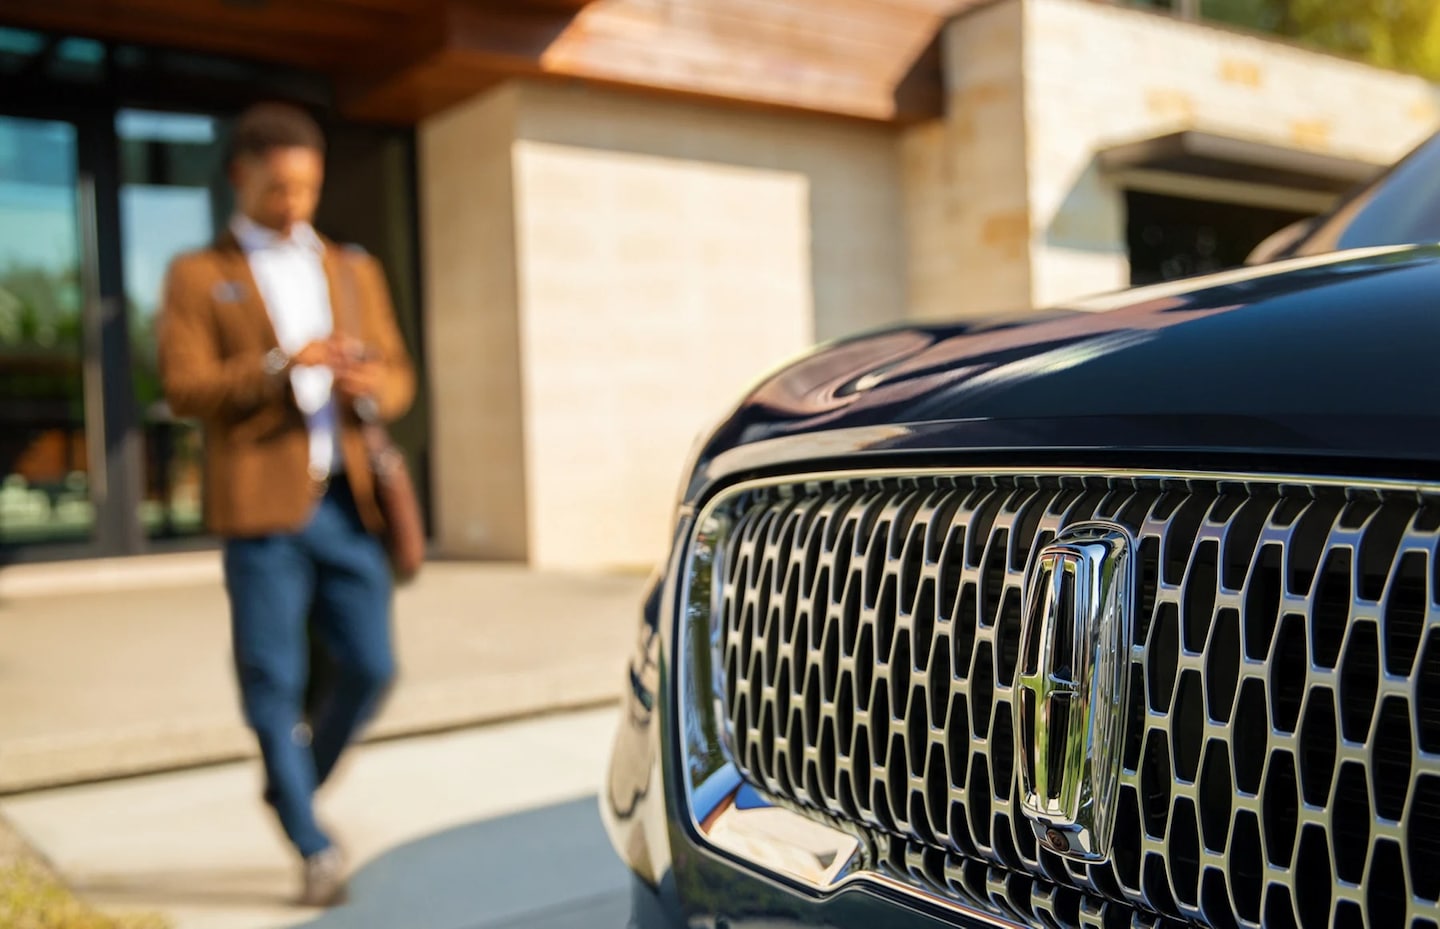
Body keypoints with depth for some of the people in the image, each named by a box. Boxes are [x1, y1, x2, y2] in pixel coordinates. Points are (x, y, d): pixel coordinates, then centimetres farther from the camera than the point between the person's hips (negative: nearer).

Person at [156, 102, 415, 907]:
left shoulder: (355, 270, 19)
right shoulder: (198, 276, 7)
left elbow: (398, 377, 15)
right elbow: (184, 387, -4)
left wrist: (370, 384, -8)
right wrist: (280, 366, -18)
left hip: (348, 500, 4)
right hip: (262, 504, -3)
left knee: (370, 666, 3)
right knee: (275, 681, -1)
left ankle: (294, 788, 29)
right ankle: (314, 847, 11)